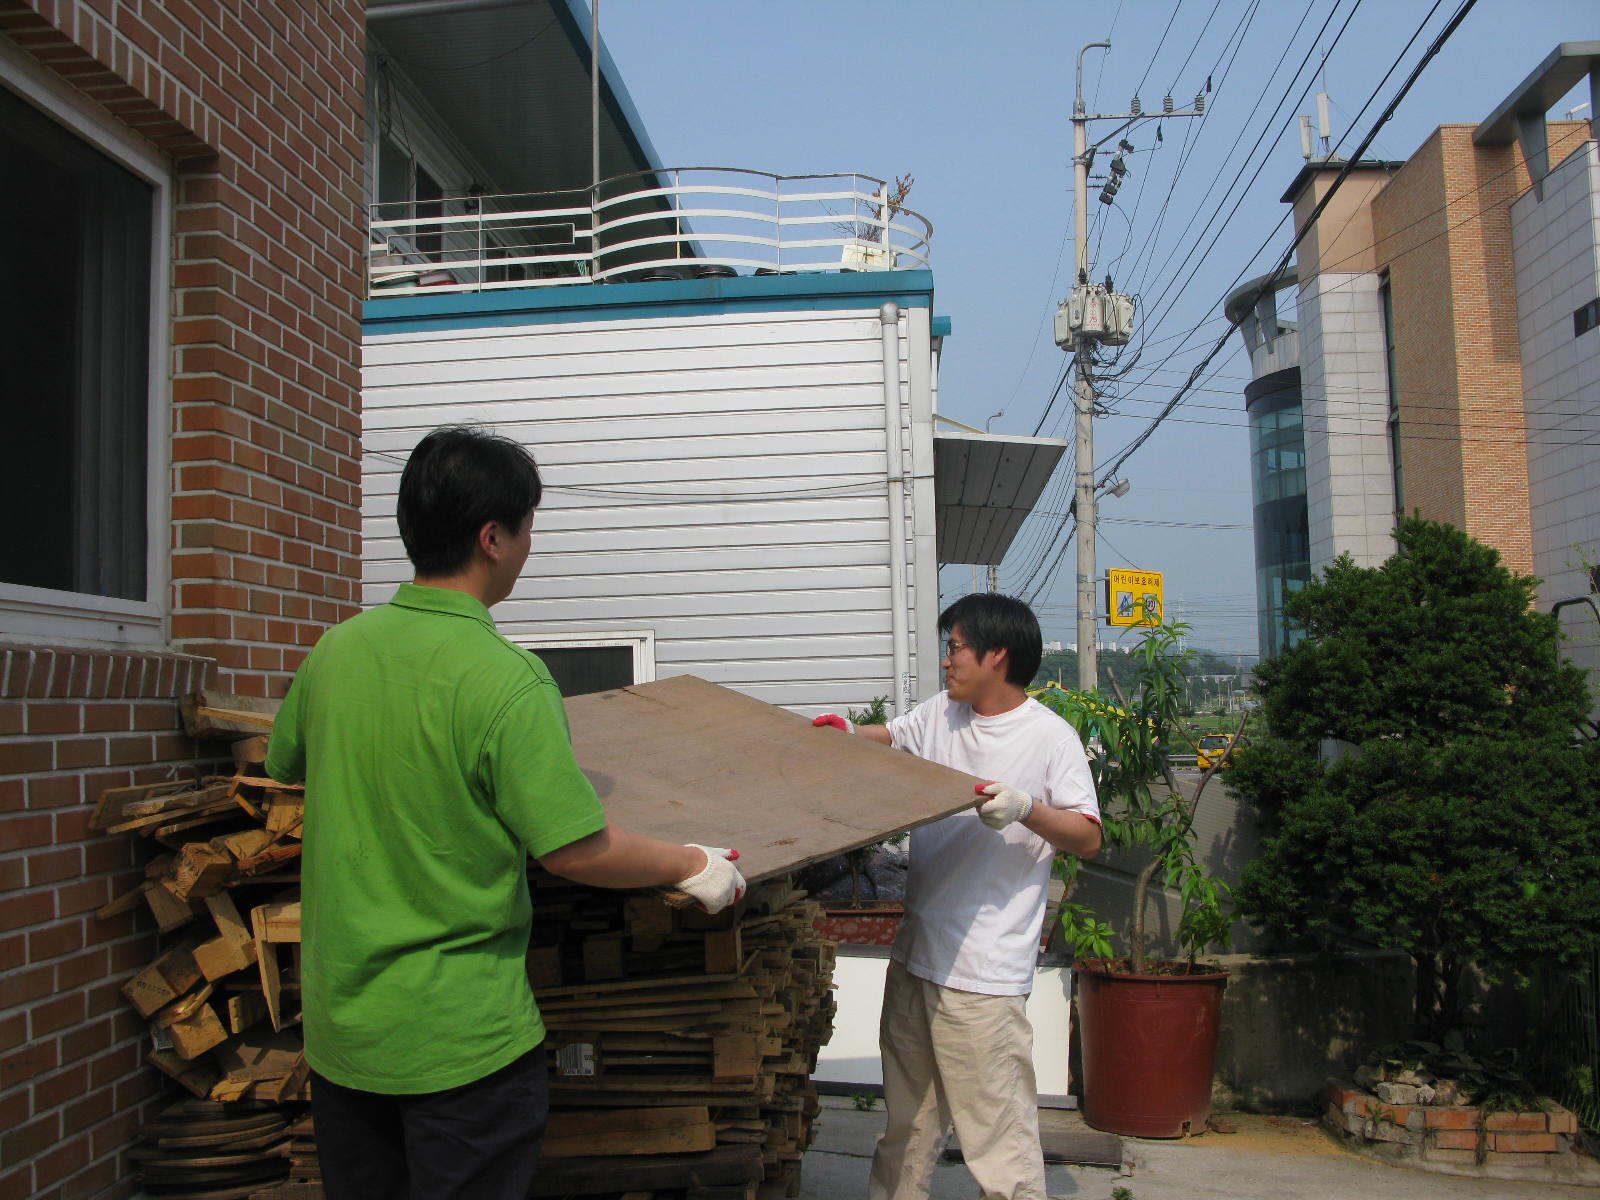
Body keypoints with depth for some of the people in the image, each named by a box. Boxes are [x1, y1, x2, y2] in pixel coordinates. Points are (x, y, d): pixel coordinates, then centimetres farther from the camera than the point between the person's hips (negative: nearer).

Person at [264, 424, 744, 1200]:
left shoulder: (335, 649, -2)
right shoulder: (503, 677, -22)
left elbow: (284, 765, 16)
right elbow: (575, 850, -22)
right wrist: (693, 866, -6)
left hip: (338, 1024, 6)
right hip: (460, 1039, -6)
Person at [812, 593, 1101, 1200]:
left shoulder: (1050, 736, -9)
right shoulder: (939, 715, 10)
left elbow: (1089, 837, -13)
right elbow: (891, 736, 30)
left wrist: (1027, 809, -28)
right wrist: (849, 735, 12)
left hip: (984, 974, -7)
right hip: (914, 955, 7)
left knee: (999, 1135, -5)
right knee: (907, 1125, 19)